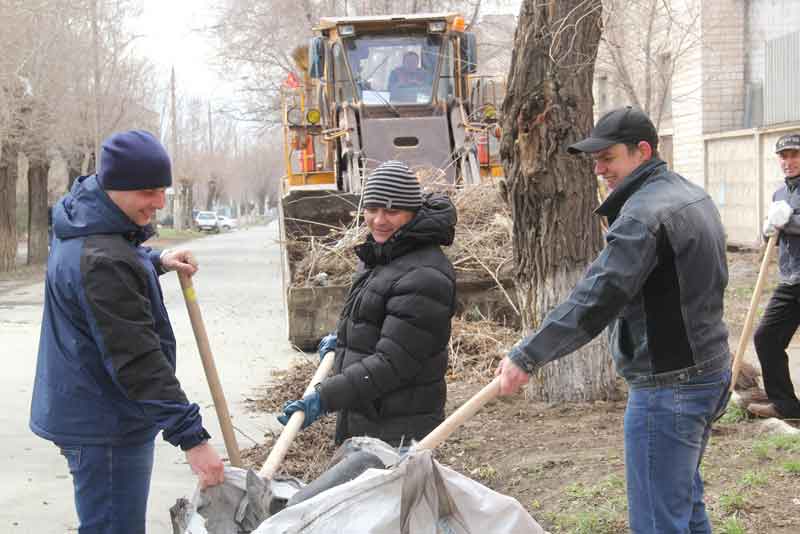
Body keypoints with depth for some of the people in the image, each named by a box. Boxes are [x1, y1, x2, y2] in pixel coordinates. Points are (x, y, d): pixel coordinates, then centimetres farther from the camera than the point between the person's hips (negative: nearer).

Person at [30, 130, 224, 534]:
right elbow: (136, 360, -28)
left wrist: (156, 261, 10)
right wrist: (191, 436, -26)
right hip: (105, 428, -11)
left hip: (89, 413, 11)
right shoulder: (102, 261, -26)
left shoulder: (85, 225, 6)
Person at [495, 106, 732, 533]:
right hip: (711, 370, 10)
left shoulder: (643, 214, -21)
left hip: (668, 386, -10)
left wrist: (527, 357, -23)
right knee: (683, 497, 23)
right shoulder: (693, 195, 12)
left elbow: (594, 301, -26)